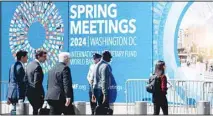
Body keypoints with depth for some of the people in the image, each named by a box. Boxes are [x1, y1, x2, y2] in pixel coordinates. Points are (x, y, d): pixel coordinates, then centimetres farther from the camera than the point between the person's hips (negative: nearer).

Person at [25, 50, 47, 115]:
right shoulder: (37, 67, -18)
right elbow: (37, 82, -22)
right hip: (35, 93, -9)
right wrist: (41, 94, -17)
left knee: (35, 110, 17)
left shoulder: (30, 64, 11)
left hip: (29, 92, 9)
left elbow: (26, 79, 15)